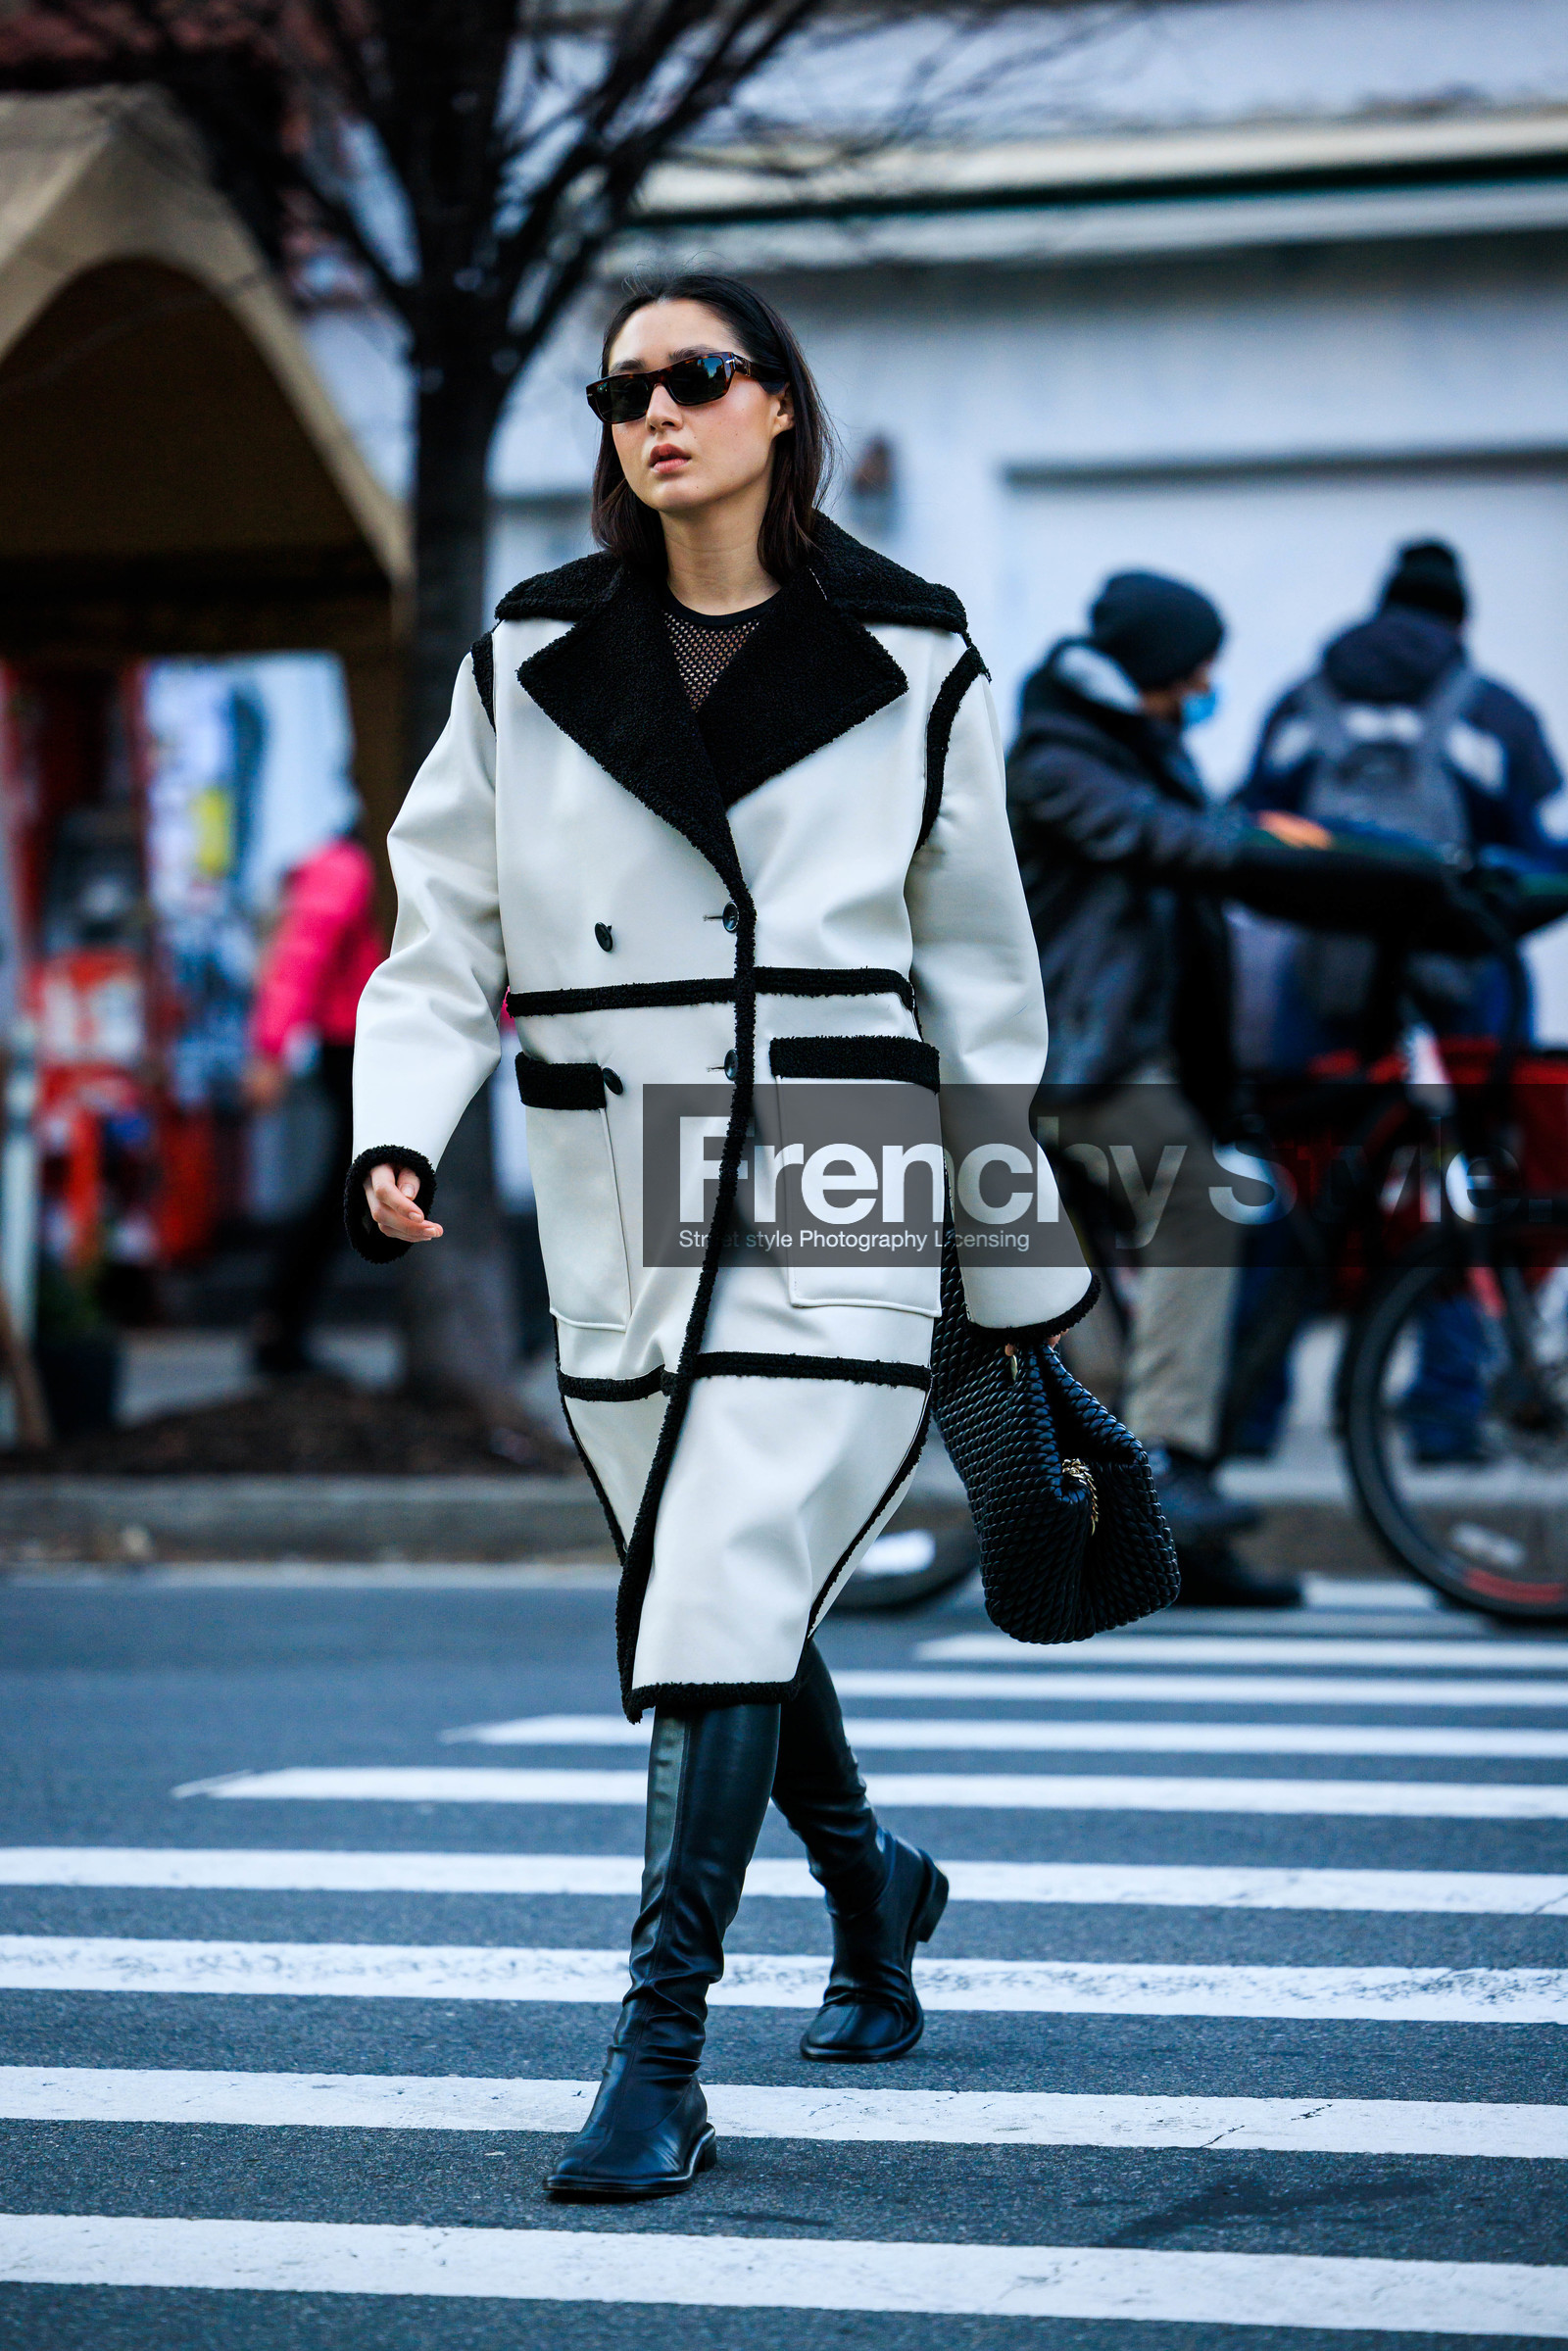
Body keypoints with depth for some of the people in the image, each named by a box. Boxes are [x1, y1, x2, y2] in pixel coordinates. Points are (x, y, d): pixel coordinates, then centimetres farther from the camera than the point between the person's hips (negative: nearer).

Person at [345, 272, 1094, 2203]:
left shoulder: (910, 667, 2)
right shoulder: (530, 665, 5)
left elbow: (979, 979, 8)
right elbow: (443, 943, 7)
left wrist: (1022, 1277, 10)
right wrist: (396, 1135, -12)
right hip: (617, 1211, 3)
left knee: (722, 1612, -14)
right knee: (723, 1603, 16)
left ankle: (659, 2061, -8)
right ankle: (872, 1888, 44)